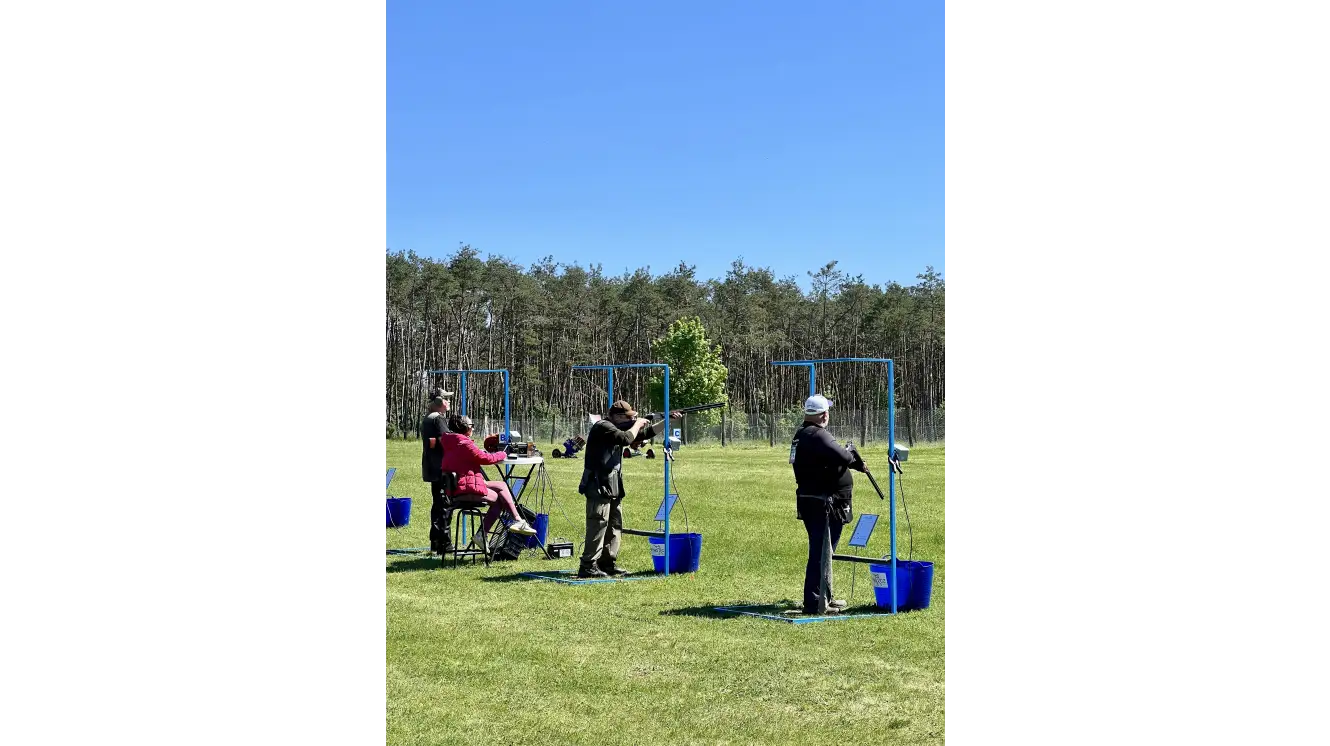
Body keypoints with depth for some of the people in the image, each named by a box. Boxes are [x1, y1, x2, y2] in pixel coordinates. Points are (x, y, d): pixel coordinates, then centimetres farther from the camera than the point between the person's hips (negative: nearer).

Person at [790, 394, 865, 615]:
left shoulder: (801, 434, 14)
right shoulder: (817, 435, -19)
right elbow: (842, 457, -30)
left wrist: (854, 462, 9)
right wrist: (853, 457, -7)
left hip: (809, 502, 11)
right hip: (822, 505, -11)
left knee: (822, 551, 21)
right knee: (821, 553, -6)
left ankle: (824, 598, 33)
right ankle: (814, 603, -3)